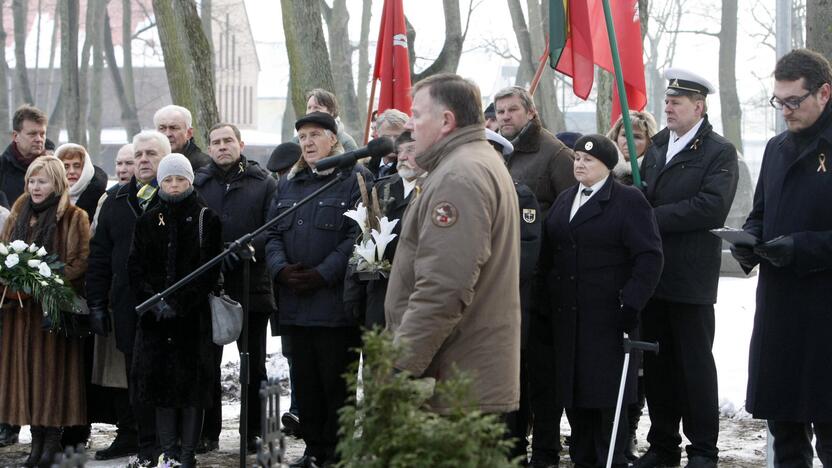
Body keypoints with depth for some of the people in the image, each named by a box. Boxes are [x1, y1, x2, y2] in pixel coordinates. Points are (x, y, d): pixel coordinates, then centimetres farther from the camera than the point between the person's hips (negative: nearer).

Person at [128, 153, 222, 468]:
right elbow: (136, 266, 7)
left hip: (194, 314, -3)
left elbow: (210, 269, -4)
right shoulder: (148, 220, 11)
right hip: (155, 315, 3)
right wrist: (153, 301, -8)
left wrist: (180, 303, -12)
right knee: (160, 379, 1)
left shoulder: (206, 219, 1)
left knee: (192, 380, -3)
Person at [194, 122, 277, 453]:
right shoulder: (198, 184, 8)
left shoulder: (264, 183, 3)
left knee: (254, 364, 7)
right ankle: (208, 432, 13)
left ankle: (254, 431, 16)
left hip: (252, 288, -1)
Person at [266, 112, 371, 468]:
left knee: (336, 381, -2)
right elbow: (273, 233, 13)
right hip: (294, 301, 6)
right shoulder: (288, 184, 19)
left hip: (334, 301, -6)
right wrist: (281, 268, -6)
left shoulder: (356, 179, -2)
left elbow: (357, 235, -12)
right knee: (304, 380, 10)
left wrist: (322, 275, -18)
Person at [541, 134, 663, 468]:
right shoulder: (564, 201, 17)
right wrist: (548, 296, 7)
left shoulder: (628, 201, -3)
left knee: (607, 391, -2)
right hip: (567, 315, 6)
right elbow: (549, 252, 18)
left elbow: (649, 258, -9)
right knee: (572, 388, 8)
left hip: (607, 316, -6)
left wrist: (630, 304, -15)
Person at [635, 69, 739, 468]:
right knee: (656, 364, 10)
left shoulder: (719, 152, -6)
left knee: (695, 364, 1)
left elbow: (711, 206, -18)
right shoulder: (655, 147, 14)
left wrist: (654, 218, -17)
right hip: (651, 274, 6)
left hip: (691, 278, -6)